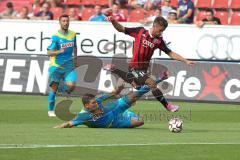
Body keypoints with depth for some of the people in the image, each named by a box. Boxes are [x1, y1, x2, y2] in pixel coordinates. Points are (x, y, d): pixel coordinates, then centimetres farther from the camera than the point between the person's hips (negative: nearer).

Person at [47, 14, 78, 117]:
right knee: (54, 88, -4)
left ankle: (63, 90, 19)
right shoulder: (56, 37, -11)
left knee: (71, 85, -16)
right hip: (56, 66, -3)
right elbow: (49, 53, -15)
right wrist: (59, 51, -32)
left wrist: (75, 59, 23)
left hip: (68, 66, 3)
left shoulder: (73, 34, 4)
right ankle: (51, 110, 11)